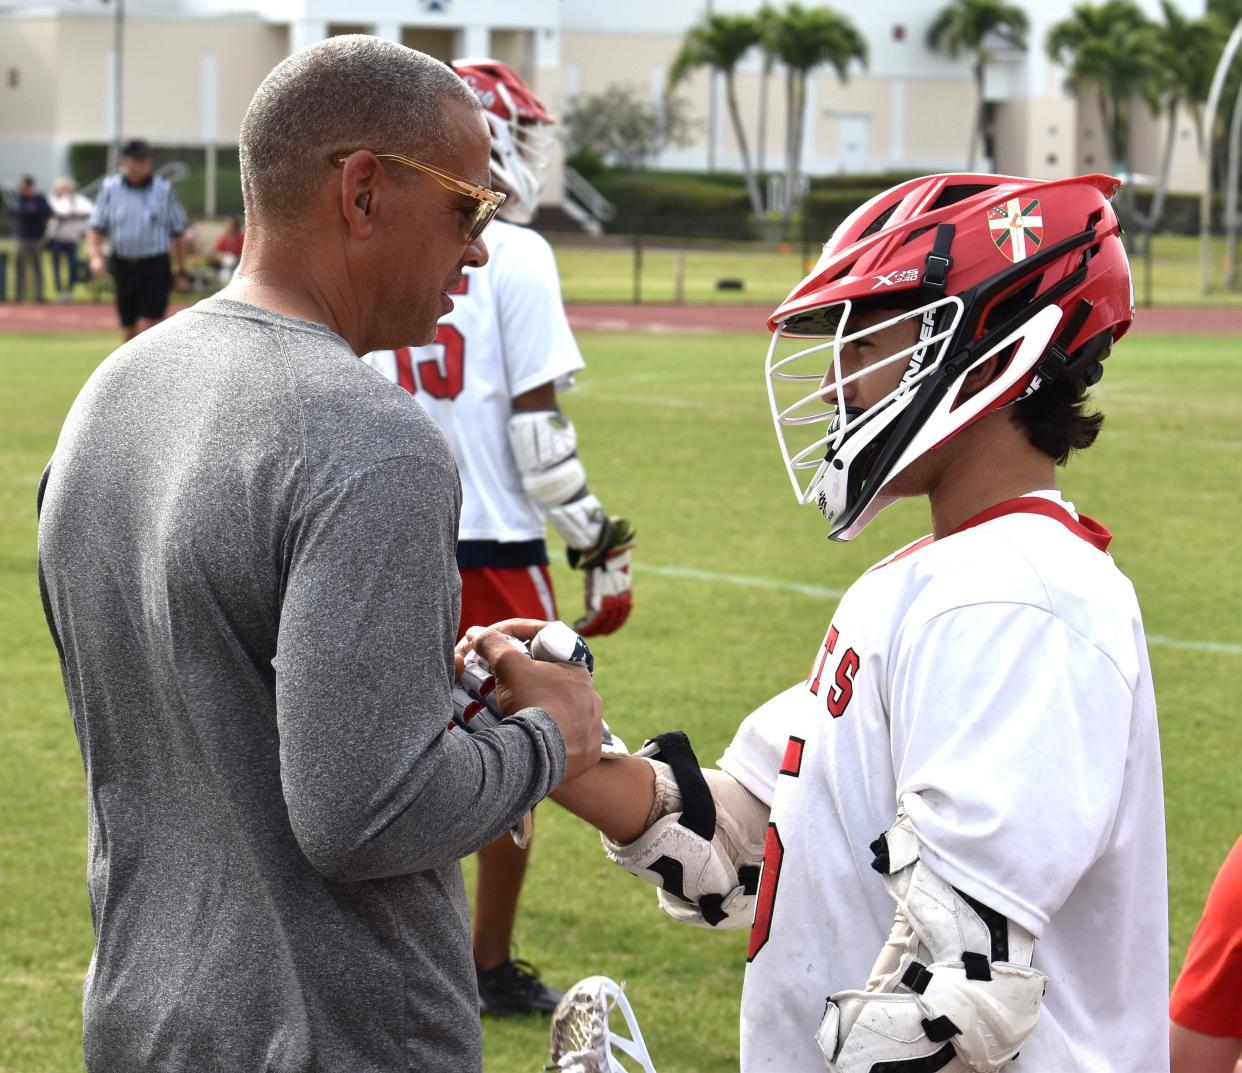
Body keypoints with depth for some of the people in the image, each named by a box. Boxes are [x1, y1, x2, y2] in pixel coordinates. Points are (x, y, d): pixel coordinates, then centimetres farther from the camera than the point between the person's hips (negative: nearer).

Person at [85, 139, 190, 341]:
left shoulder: (164, 190, 1)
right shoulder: (110, 189, 4)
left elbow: (178, 233, 6)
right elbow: (95, 228, 3)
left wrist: (181, 270, 6)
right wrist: (95, 255, -16)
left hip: (155, 269, -3)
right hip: (123, 268, 3)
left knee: (147, 327, -13)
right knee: (128, 331, 9)